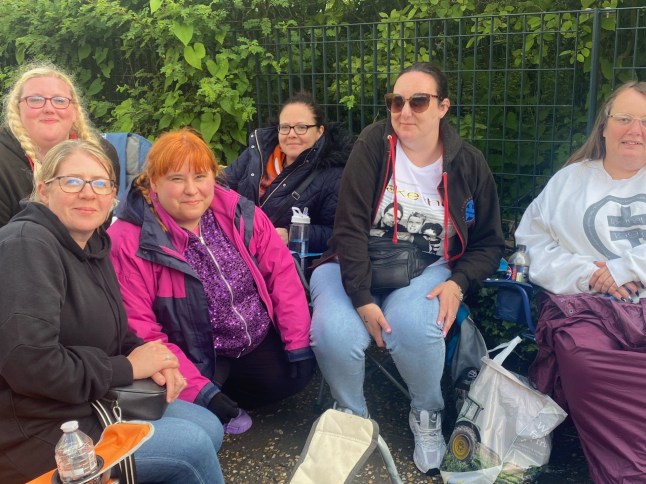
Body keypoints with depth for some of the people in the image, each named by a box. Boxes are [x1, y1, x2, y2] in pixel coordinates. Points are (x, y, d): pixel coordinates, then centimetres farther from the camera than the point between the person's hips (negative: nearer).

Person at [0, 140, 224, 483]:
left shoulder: (93, 244, 8)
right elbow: (31, 365, -29)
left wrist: (149, 358, -7)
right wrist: (127, 367, -18)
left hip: (91, 403, 9)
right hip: (38, 432, -9)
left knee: (209, 427, 8)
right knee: (194, 444, -11)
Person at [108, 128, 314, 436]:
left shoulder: (238, 213, -7)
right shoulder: (129, 241, -20)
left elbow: (281, 271, -3)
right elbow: (140, 329, -21)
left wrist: (298, 342, -7)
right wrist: (198, 388, -25)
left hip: (259, 340, 5)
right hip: (195, 358, -5)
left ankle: (226, 403, 14)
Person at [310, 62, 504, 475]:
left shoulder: (469, 163, 0)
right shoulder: (373, 145, -6)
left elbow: (489, 243, 7)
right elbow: (351, 227, -12)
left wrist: (458, 284, -13)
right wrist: (362, 299, -22)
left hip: (428, 271, 0)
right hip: (359, 269, 0)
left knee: (413, 325, -33)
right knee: (334, 334, -29)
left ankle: (428, 415, 0)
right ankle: (352, 417, 6)